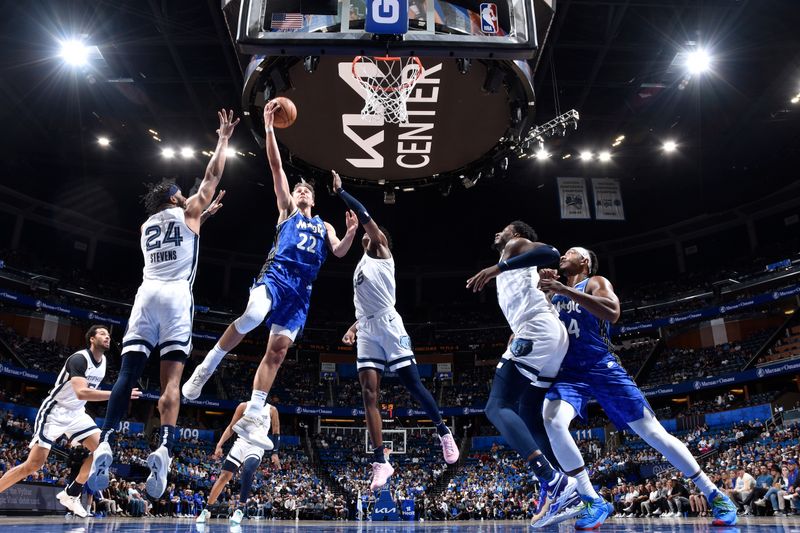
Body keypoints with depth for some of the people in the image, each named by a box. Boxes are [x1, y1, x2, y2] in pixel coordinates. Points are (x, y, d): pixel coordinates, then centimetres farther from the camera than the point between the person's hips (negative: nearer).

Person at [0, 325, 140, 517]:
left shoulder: (103, 361, 2)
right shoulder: (79, 358, -24)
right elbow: (81, 392, -40)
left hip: (76, 413, 7)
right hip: (54, 411, -7)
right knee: (34, 464, -11)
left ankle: (71, 494, 1)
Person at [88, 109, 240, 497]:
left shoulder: (147, 225, 28)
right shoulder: (187, 213, 15)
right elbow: (212, 175, 20)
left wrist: (200, 214, 57)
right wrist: (224, 138, 30)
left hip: (146, 293, 4)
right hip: (176, 294, -4)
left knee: (128, 372, -3)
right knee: (171, 378, -11)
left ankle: (105, 444, -21)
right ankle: (165, 448, -28)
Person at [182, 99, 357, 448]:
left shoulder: (323, 227, 29)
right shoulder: (286, 209, 21)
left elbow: (339, 252, 11)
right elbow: (276, 166, 11)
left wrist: (351, 233, -8)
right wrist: (269, 128, 4)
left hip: (301, 288, 3)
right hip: (276, 273, -3)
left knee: (278, 349, -4)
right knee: (252, 317, -33)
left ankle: (250, 418, -3)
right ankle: (207, 367, -12)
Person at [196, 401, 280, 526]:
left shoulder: (271, 410, 1)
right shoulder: (244, 406, 2)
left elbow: (276, 432, 6)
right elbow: (231, 427, 5)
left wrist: (275, 453, -1)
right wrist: (219, 445, -3)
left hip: (257, 448, -2)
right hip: (241, 443, 2)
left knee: (247, 472, -29)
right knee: (224, 476, 0)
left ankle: (240, 510, -19)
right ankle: (206, 510, 16)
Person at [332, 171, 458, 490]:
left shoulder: (382, 254, 9)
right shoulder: (361, 267, 28)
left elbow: (365, 216, -1)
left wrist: (340, 191, 5)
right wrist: (353, 329, 12)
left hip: (388, 324, -7)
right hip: (366, 330, 7)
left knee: (412, 384, -4)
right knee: (369, 394, -6)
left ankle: (443, 432, 18)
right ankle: (380, 463, -7)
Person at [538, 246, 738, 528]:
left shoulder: (596, 282, 2)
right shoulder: (554, 293, 17)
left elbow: (612, 313, -19)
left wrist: (566, 291, -23)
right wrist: (542, 289, -2)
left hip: (603, 368, -3)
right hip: (569, 373, 3)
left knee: (653, 433, -1)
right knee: (552, 420, -27)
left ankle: (714, 495, 17)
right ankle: (594, 503, -17)